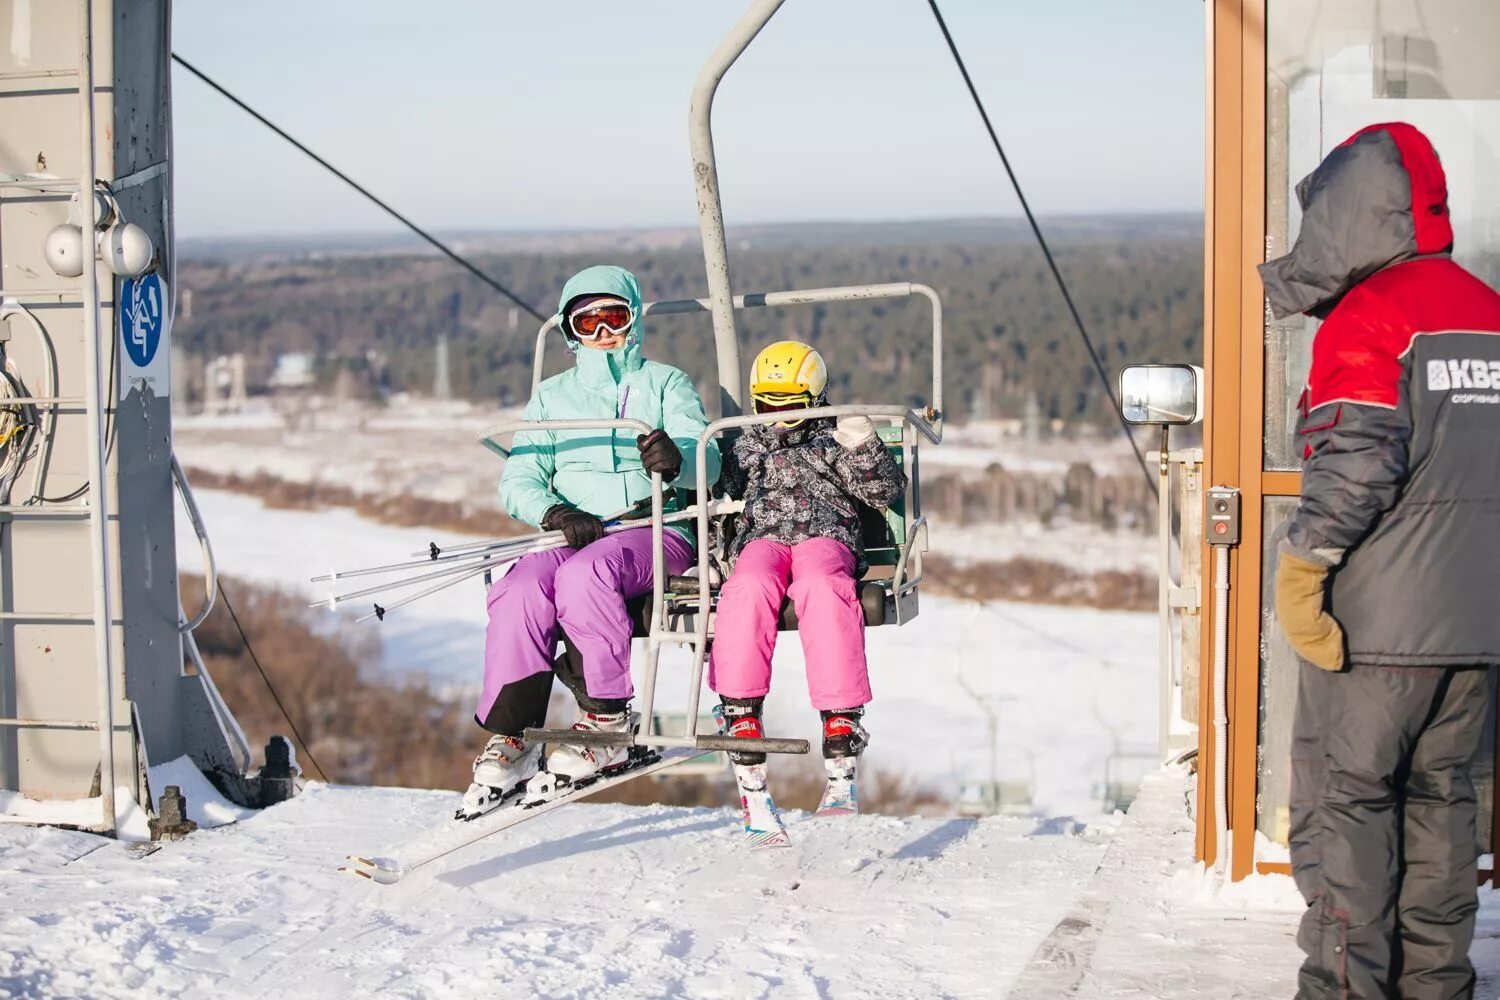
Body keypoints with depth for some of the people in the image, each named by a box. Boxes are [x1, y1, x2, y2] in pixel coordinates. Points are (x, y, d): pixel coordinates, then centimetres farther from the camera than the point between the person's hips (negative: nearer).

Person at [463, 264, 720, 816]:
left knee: (584, 573, -36)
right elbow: (518, 479, 10)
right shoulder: (551, 396, 22)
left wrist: (676, 457, -28)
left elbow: (707, 458, -2)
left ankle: (609, 719, -24)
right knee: (519, 592, -30)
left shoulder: (665, 384, 15)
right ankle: (509, 738, -25)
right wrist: (553, 512, -13)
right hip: (572, 536, 3)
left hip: (656, 531, -2)